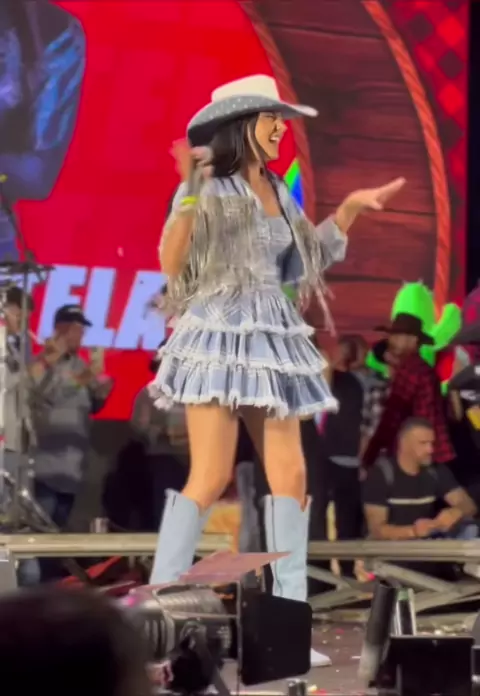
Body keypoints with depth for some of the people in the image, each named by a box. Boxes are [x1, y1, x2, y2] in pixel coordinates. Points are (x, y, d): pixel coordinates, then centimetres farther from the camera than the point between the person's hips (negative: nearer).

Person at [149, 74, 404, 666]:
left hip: (272, 339, 7)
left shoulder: (276, 191, 13)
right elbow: (171, 266, -17)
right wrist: (188, 195, -26)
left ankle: (291, 609, 7)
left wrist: (350, 209, 19)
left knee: (290, 476, 2)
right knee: (211, 478, -12)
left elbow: (309, 257, 24)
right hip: (220, 337, -7)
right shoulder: (207, 188, -9)